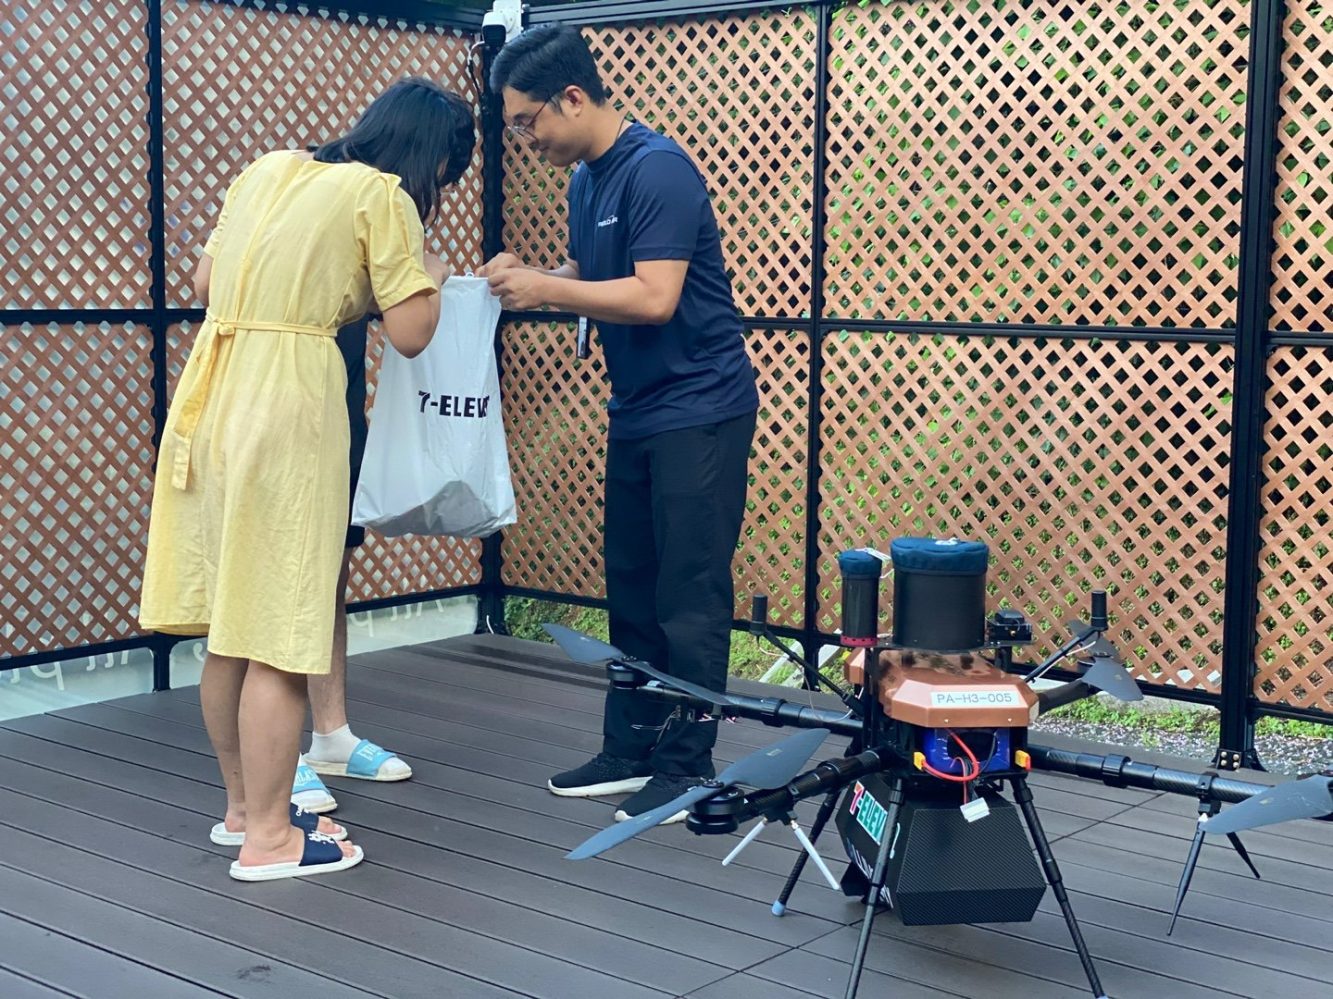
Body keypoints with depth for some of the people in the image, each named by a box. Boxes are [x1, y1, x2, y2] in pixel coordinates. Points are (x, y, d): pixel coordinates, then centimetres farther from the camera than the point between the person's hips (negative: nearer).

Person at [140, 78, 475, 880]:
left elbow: (207, 283, 21)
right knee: (279, 632, 0)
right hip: (285, 404, -8)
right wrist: (431, 269, 12)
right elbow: (411, 334, -7)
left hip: (212, 392, 8)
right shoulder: (384, 196, -4)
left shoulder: (269, 168, 16)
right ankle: (267, 838, 7)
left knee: (231, 622, 15)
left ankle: (244, 805, 28)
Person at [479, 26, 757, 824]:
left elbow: (653, 298, -25)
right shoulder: (586, 181, 9)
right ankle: (632, 749, 23)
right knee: (632, 589, 13)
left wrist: (544, 289, -18)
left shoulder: (657, 169, -18)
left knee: (689, 597, -3)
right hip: (638, 412, 9)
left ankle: (687, 768, 5)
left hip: (699, 410, -9)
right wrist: (532, 278, 1)